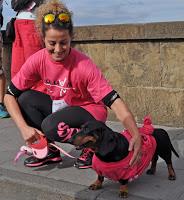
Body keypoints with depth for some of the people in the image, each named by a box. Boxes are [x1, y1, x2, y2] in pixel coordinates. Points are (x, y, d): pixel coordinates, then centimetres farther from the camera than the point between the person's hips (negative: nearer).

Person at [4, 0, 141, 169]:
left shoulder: (84, 66, -28)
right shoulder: (37, 60, -17)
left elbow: (114, 101, -33)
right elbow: (10, 95, -11)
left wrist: (136, 135, -45)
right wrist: (24, 127, -25)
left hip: (89, 111, -5)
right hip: (60, 107, 5)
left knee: (51, 126, -32)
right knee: (26, 98, -17)